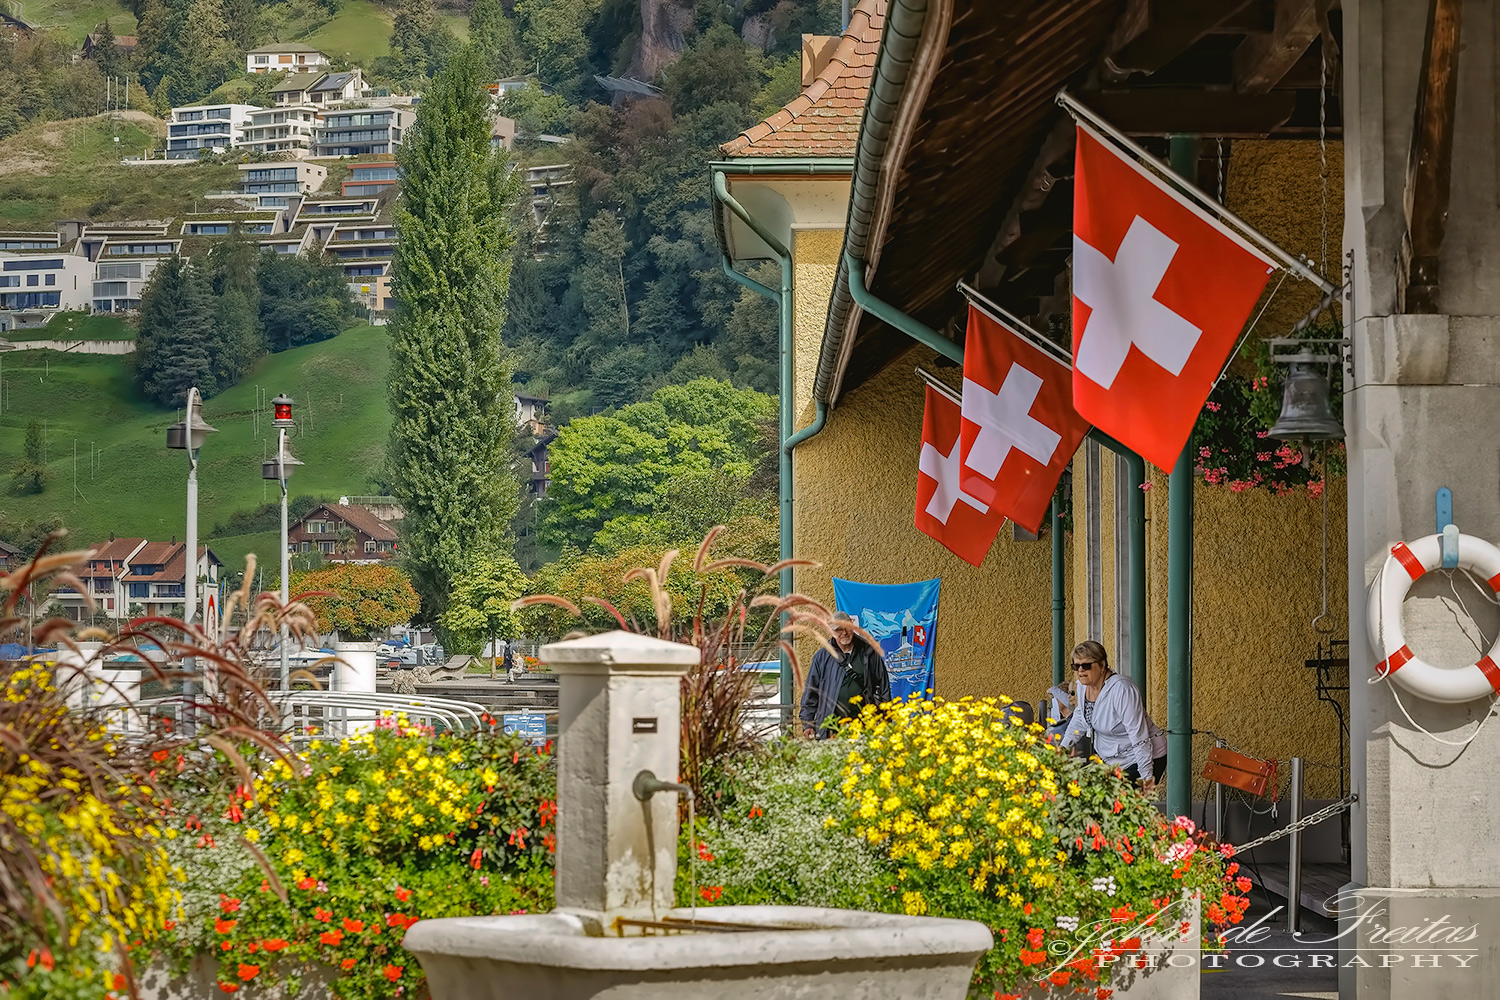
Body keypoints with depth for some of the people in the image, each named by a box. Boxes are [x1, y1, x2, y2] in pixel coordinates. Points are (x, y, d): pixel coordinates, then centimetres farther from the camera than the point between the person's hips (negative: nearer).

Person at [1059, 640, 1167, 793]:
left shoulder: (1121, 690, -26)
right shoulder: (1083, 685, 0)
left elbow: (1139, 737, -26)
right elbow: (1079, 720, 21)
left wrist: (1147, 777, -26)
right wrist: (1063, 748, 12)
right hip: (1111, 760, 8)